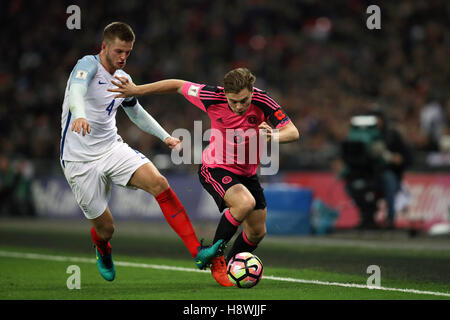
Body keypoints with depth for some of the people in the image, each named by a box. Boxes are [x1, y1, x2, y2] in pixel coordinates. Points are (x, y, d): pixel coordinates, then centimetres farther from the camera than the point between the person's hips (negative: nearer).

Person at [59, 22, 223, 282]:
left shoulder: (123, 79, 9)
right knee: (105, 228, -1)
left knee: (158, 183, -21)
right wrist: (79, 116, -56)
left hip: (113, 148, 5)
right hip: (80, 160, -5)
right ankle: (103, 251, 41)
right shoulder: (89, 65, -12)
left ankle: (198, 252, -25)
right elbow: (76, 89, -35)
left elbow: (136, 112, 29)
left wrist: (165, 136, 22)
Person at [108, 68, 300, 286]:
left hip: (247, 173, 4)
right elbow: (178, 85, -9)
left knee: (257, 232, 9)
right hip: (215, 168, -4)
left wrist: (274, 136, -50)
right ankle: (214, 257, -14)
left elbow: (293, 132, -27)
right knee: (245, 202, -32)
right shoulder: (212, 97, -24)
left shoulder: (263, 103, -22)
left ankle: (230, 267, 36)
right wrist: (136, 90, -8)